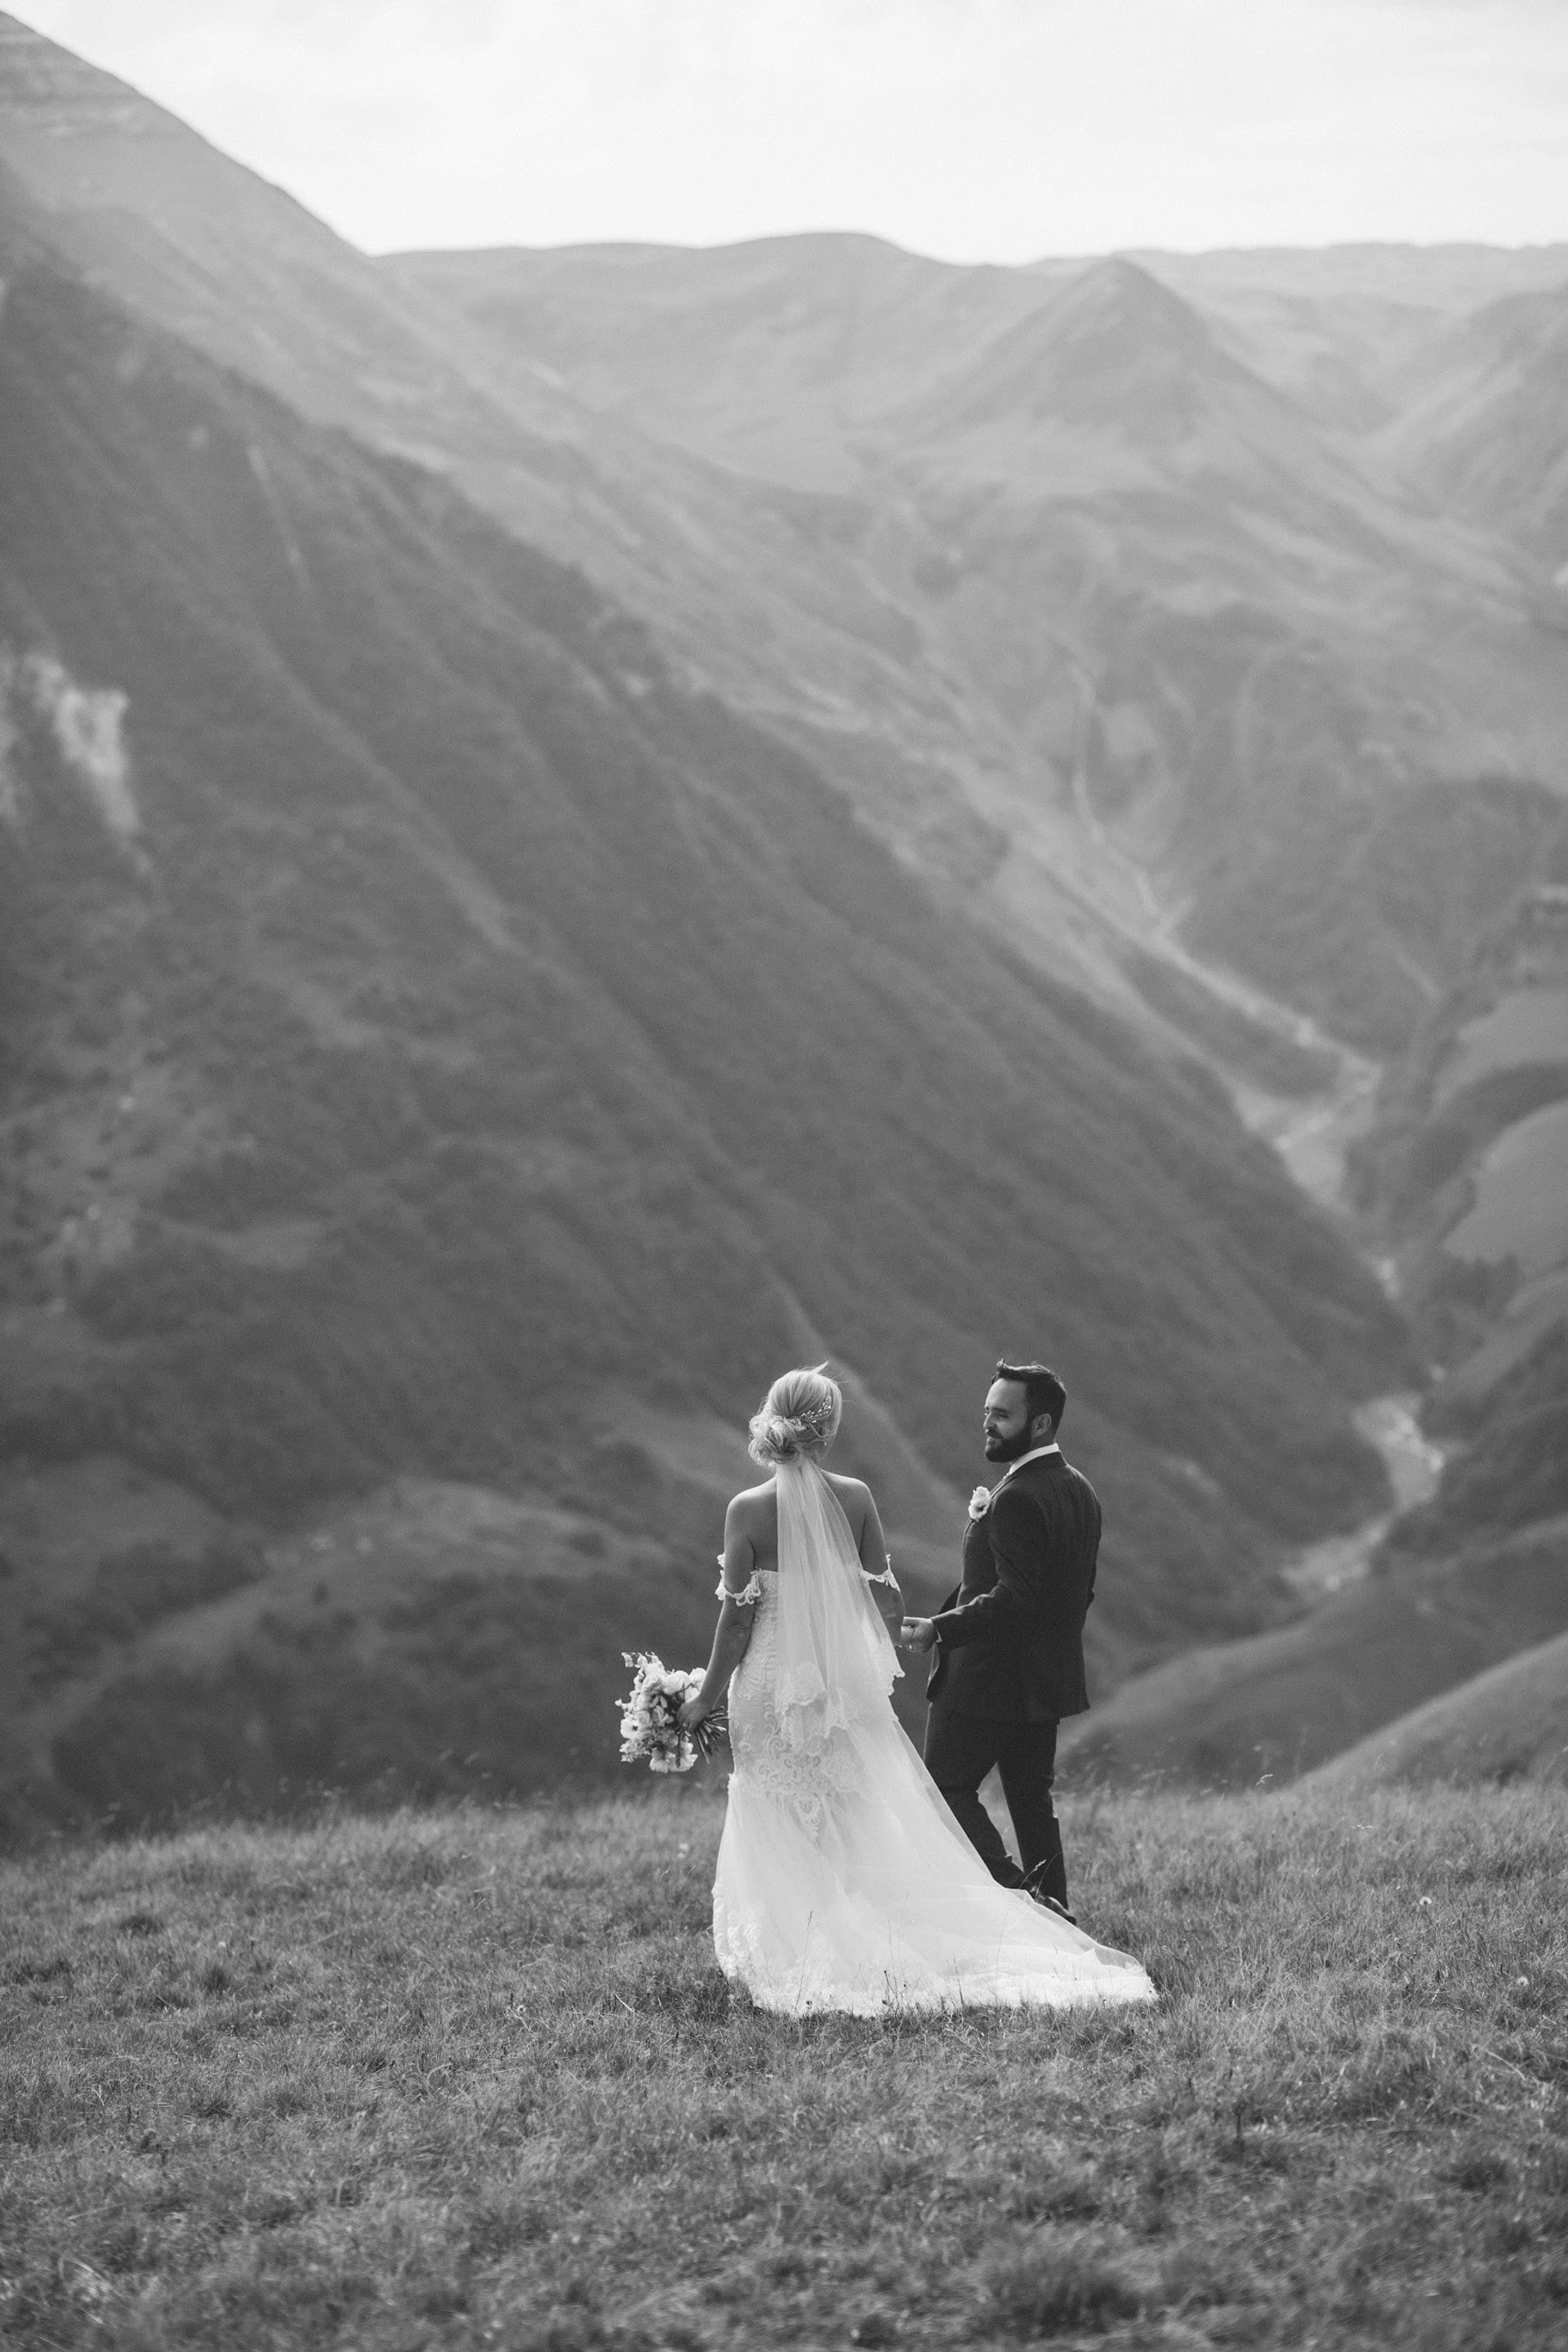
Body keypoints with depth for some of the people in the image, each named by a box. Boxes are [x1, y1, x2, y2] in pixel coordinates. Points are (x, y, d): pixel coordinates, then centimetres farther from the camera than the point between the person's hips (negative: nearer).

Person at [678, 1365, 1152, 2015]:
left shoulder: (748, 1510, -12)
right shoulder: (856, 1498, -4)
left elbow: (736, 1619, -9)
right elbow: (885, 1601, 1)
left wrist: (707, 1696, 1)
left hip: (773, 1683, -3)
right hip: (847, 1681, 3)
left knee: (784, 1835, 7)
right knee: (859, 1826, 12)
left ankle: (800, 1968, 6)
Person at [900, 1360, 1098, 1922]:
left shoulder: (1016, 1500, -21)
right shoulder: (1080, 1490, 9)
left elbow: (1014, 1597, -27)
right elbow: (1079, 1591, 16)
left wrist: (939, 1629, -23)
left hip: (990, 1676, -9)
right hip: (1050, 1679, 9)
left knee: (946, 1785, 1)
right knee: (1031, 1797, 15)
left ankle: (1016, 1892, -12)